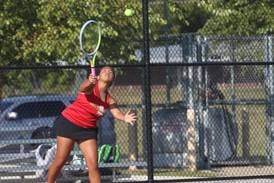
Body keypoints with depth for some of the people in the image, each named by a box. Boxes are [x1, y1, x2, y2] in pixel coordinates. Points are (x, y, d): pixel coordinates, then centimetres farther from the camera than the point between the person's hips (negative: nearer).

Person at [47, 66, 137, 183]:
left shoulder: (110, 101, 2)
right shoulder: (91, 87, -10)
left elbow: (116, 113, -15)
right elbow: (82, 88, -33)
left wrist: (124, 118, -40)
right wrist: (89, 82, -58)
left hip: (88, 130, 4)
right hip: (68, 122, -4)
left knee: (93, 166, -6)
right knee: (60, 161, -2)